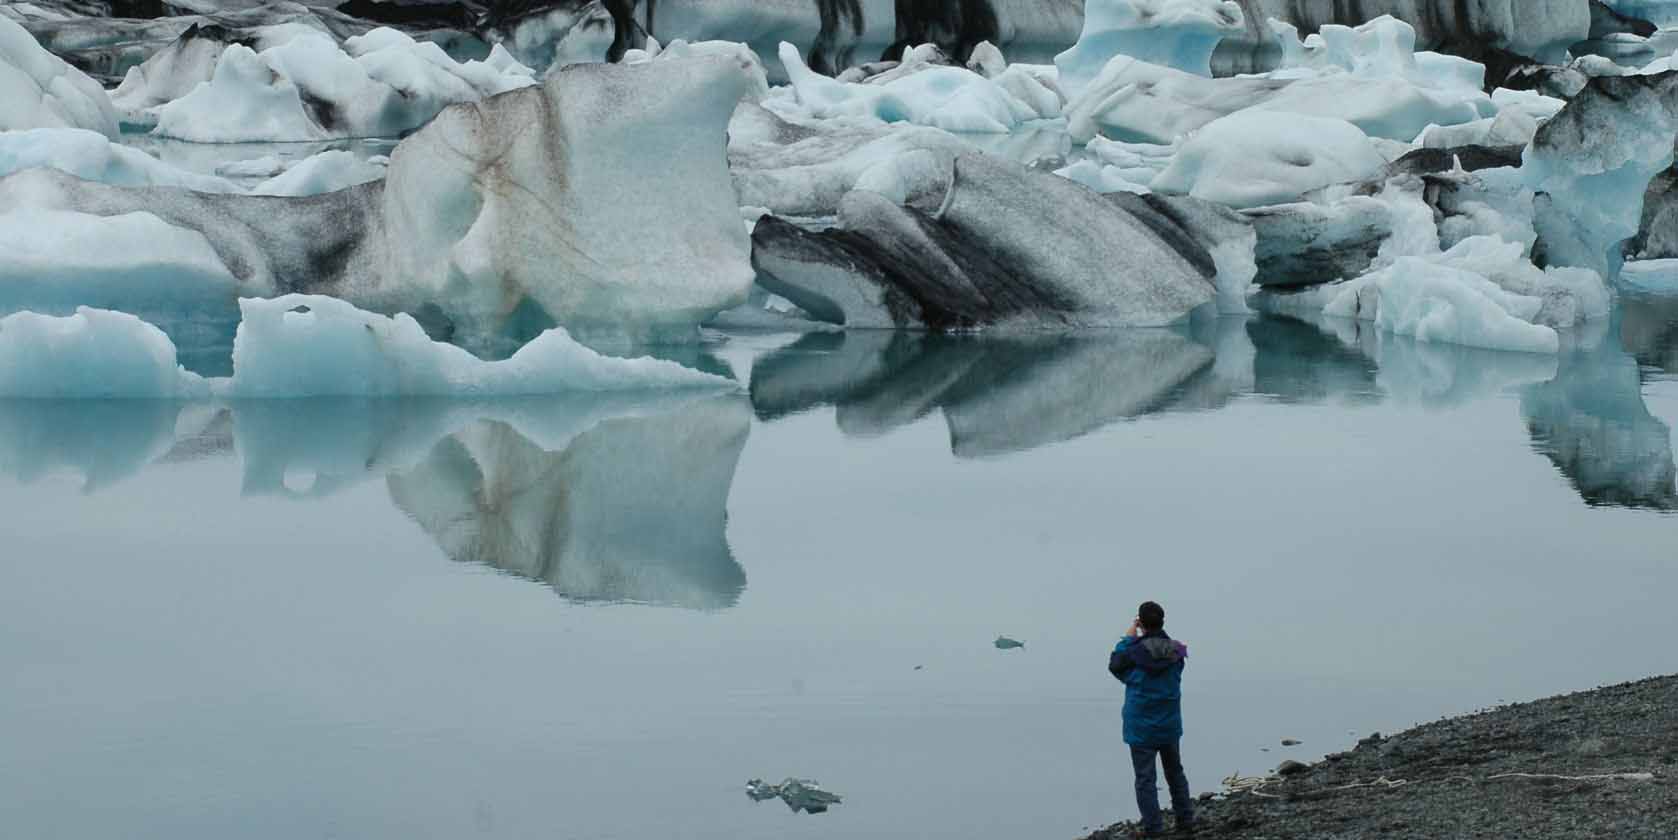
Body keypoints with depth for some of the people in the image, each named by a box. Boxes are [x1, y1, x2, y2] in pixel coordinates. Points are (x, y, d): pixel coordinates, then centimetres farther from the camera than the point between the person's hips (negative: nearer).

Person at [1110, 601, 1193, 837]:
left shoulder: (1134, 651, -17)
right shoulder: (1175, 651, -6)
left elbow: (1115, 665, 0)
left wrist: (1128, 639, 4)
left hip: (1141, 727, -4)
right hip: (1170, 725, 4)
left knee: (1145, 778, 2)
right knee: (1175, 773, 20)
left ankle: (1153, 828, 1)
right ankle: (1186, 820, 25)